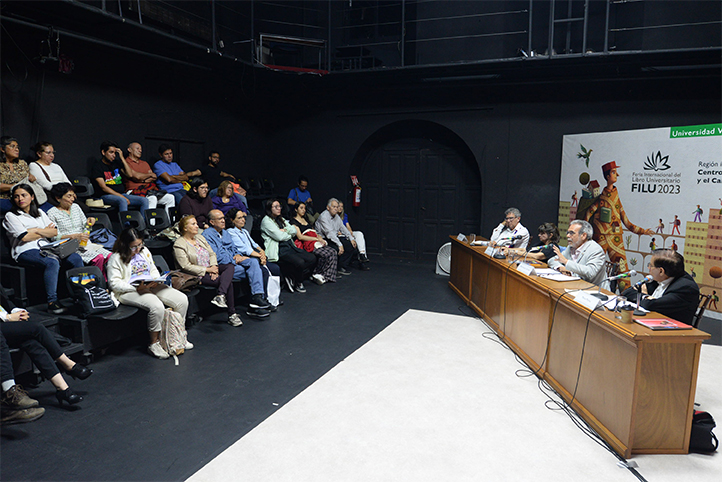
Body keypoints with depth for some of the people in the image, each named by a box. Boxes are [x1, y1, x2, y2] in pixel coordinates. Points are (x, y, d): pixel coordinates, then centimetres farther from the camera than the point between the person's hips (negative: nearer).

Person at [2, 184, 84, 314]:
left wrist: (36, 230, 0)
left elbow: (56, 232, 12)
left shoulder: (40, 212, 25)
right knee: (52, 262, -38)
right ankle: (52, 302, -36)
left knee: (76, 258, -23)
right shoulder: (11, 216, 11)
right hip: (26, 251, -5)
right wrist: (46, 231, 8)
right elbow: (25, 237, -4)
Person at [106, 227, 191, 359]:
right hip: (128, 292, -7)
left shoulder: (144, 251, 14)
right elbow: (114, 283, -11)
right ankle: (154, 343, -18)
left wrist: (156, 281, -3)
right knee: (157, 306, -36)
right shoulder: (116, 258, -6)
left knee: (182, 300, -11)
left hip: (151, 286, 7)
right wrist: (136, 288, -23)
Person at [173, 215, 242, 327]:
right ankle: (232, 315, -23)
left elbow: (212, 253, 15)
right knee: (228, 282, -25)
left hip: (210, 268, 7)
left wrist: (214, 267, -6)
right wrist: (207, 270, -17)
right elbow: (186, 266, -16)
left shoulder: (200, 237, 16)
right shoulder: (179, 245, -7)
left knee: (230, 266, -24)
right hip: (199, 275, -7)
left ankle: (220, 296, -39)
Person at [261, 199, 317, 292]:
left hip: (290, 246, 9)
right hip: (279, 250, -9)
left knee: (312, 258, -9)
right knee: (300, 262, -30)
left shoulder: (281, 219, 22)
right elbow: (279, 236, -14)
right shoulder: (266, 221, -4)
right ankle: (298, 283, -3)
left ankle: (292, 277, -1)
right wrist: (289, 234, 5)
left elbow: (294, 230, 12)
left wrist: (284, 230, -7)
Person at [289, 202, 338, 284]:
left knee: (333, 252, -20)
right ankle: (316, 274, -12)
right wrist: (316, 239, -12)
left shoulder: (306, 219, 27)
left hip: (317, 242, 7)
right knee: (326, 254, -31)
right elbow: (300, 237, -9)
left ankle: (328, 276, -20)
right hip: (307, 243, -7)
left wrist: (320, 238, 2)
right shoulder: (294, 221, 4)